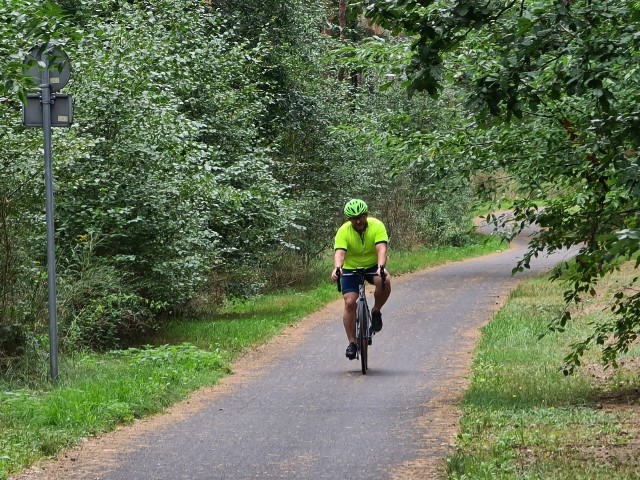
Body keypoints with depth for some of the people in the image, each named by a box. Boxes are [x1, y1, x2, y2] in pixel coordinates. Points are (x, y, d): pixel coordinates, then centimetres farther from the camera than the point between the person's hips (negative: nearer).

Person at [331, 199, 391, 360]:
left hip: (373, 266, 0)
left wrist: (381, 267, -50)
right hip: (351, 269, 0)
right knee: (349, 303, -15)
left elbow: (381, 249, -31)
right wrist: (337, 268, -52)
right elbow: (339, 252, -32)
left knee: (384, 281, -32)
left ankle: (376, 311, -7)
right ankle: (352, 342, -4)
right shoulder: (343, 231, -19)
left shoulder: (377, 226, -19)